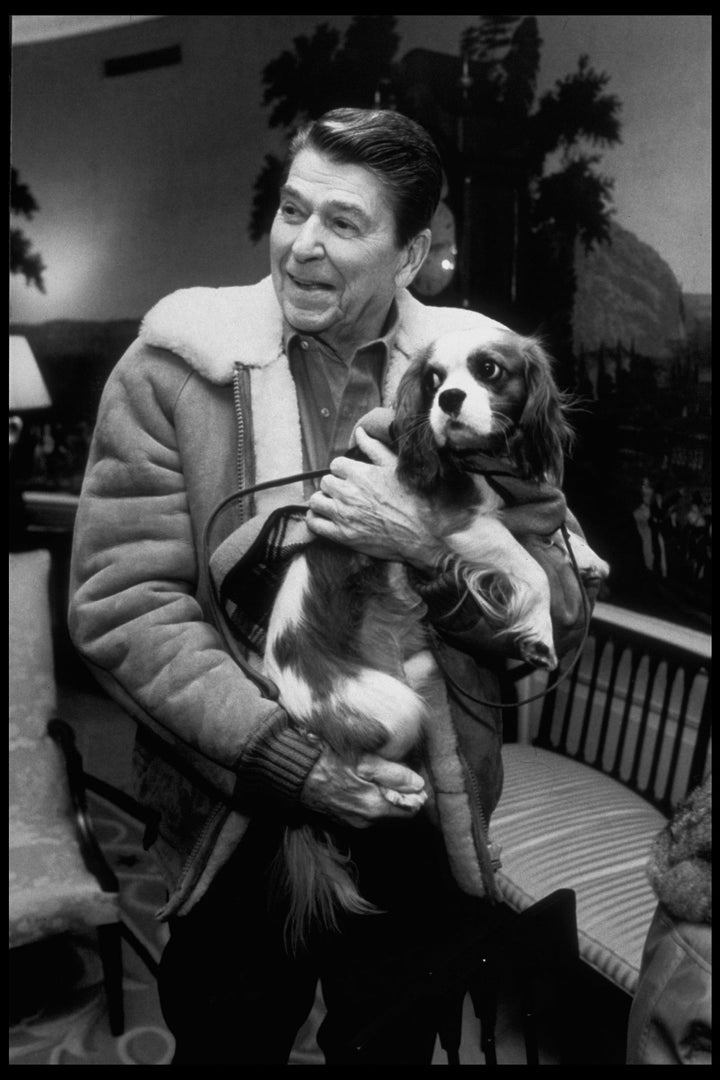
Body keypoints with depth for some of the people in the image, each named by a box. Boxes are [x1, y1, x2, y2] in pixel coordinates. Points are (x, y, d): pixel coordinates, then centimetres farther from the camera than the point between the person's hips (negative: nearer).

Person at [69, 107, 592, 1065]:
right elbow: (119, 602, -13)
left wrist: (430, 545, -22)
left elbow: (559, 618, -3)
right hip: (235, 832, -1)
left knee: (393, 1047, 24)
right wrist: (290, 760, -20)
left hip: (427, 839, 2)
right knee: (225, 1042, 22)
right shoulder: (174, 365, -8)